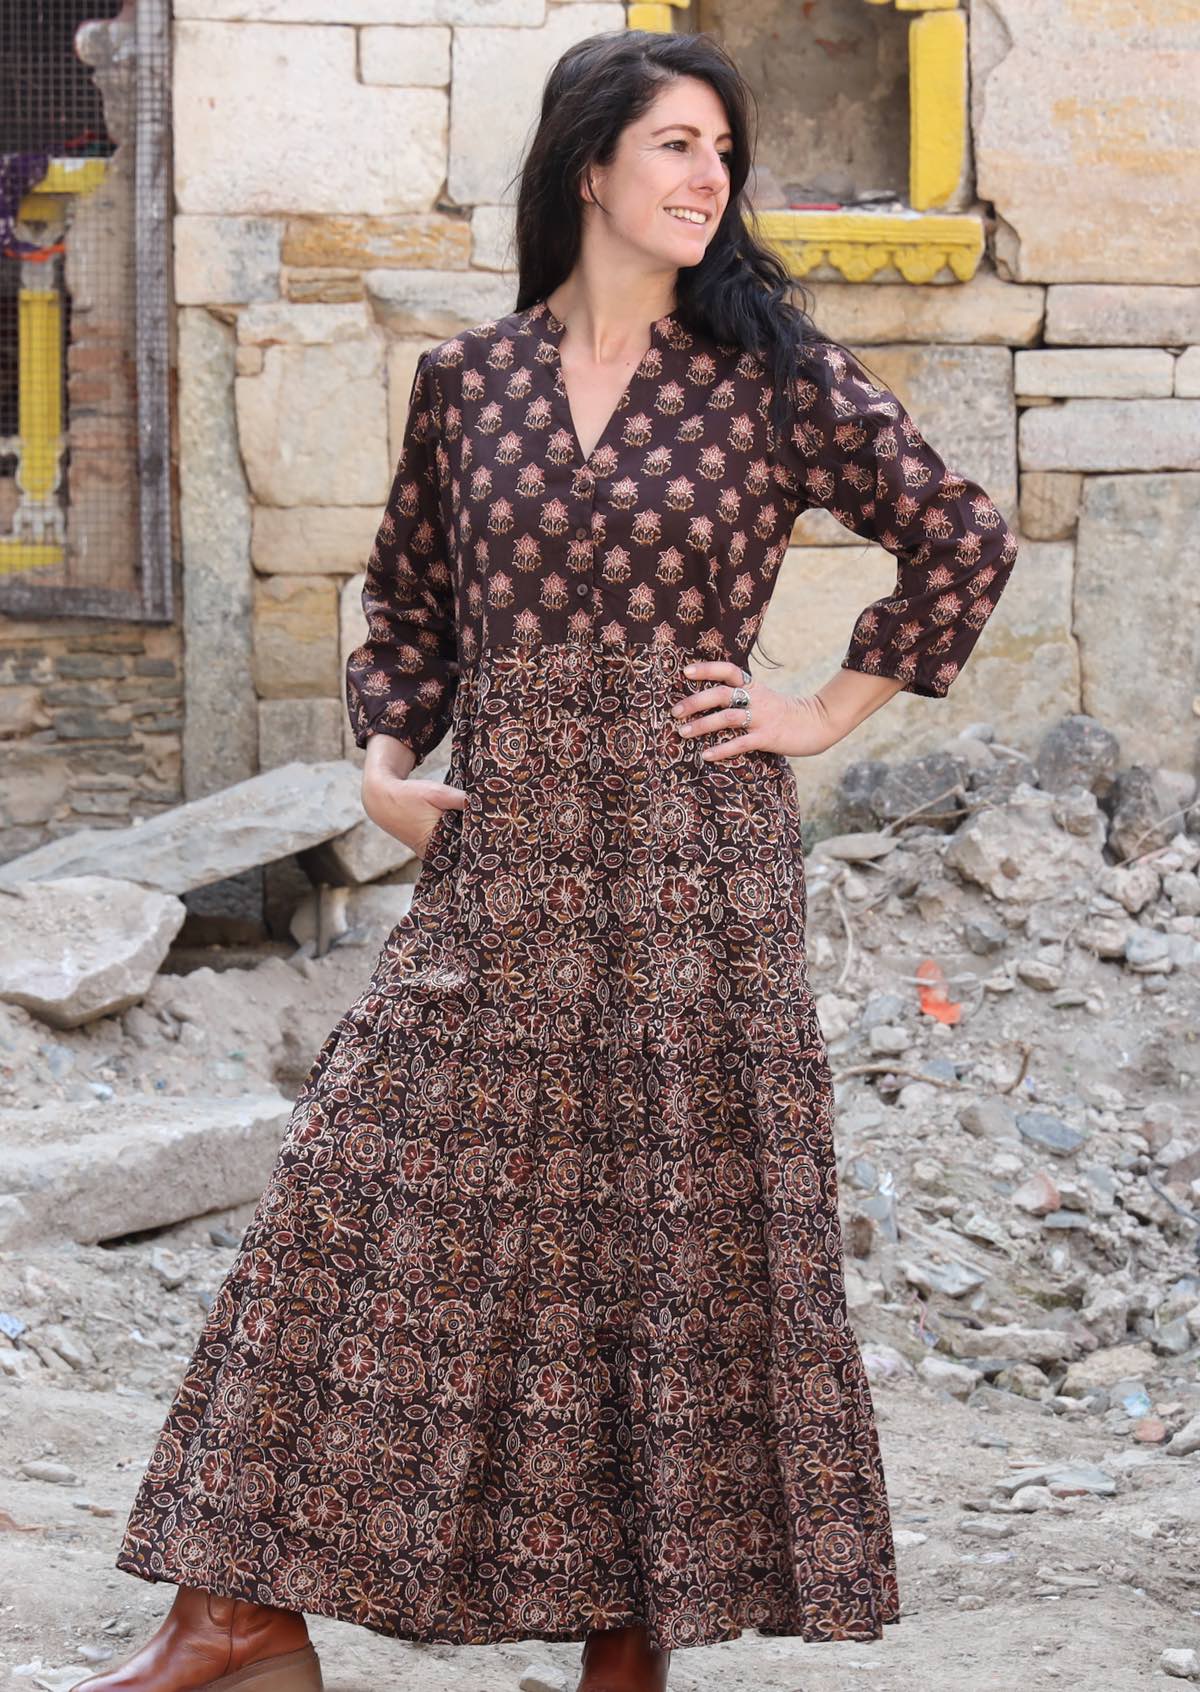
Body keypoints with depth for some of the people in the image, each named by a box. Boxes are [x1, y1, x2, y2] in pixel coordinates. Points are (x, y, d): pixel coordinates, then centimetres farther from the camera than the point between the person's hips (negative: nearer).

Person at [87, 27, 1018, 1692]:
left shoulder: (773, 376, 1)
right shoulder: (469, 378, 7)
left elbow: (963, 539, 5)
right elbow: (408, 597, 18)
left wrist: (830, 712, 2)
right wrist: (386, 759, 4)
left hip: (690, 861, -2)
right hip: (499, 858, 2)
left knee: (686, 1221, 2)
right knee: (374, 1190, -2)